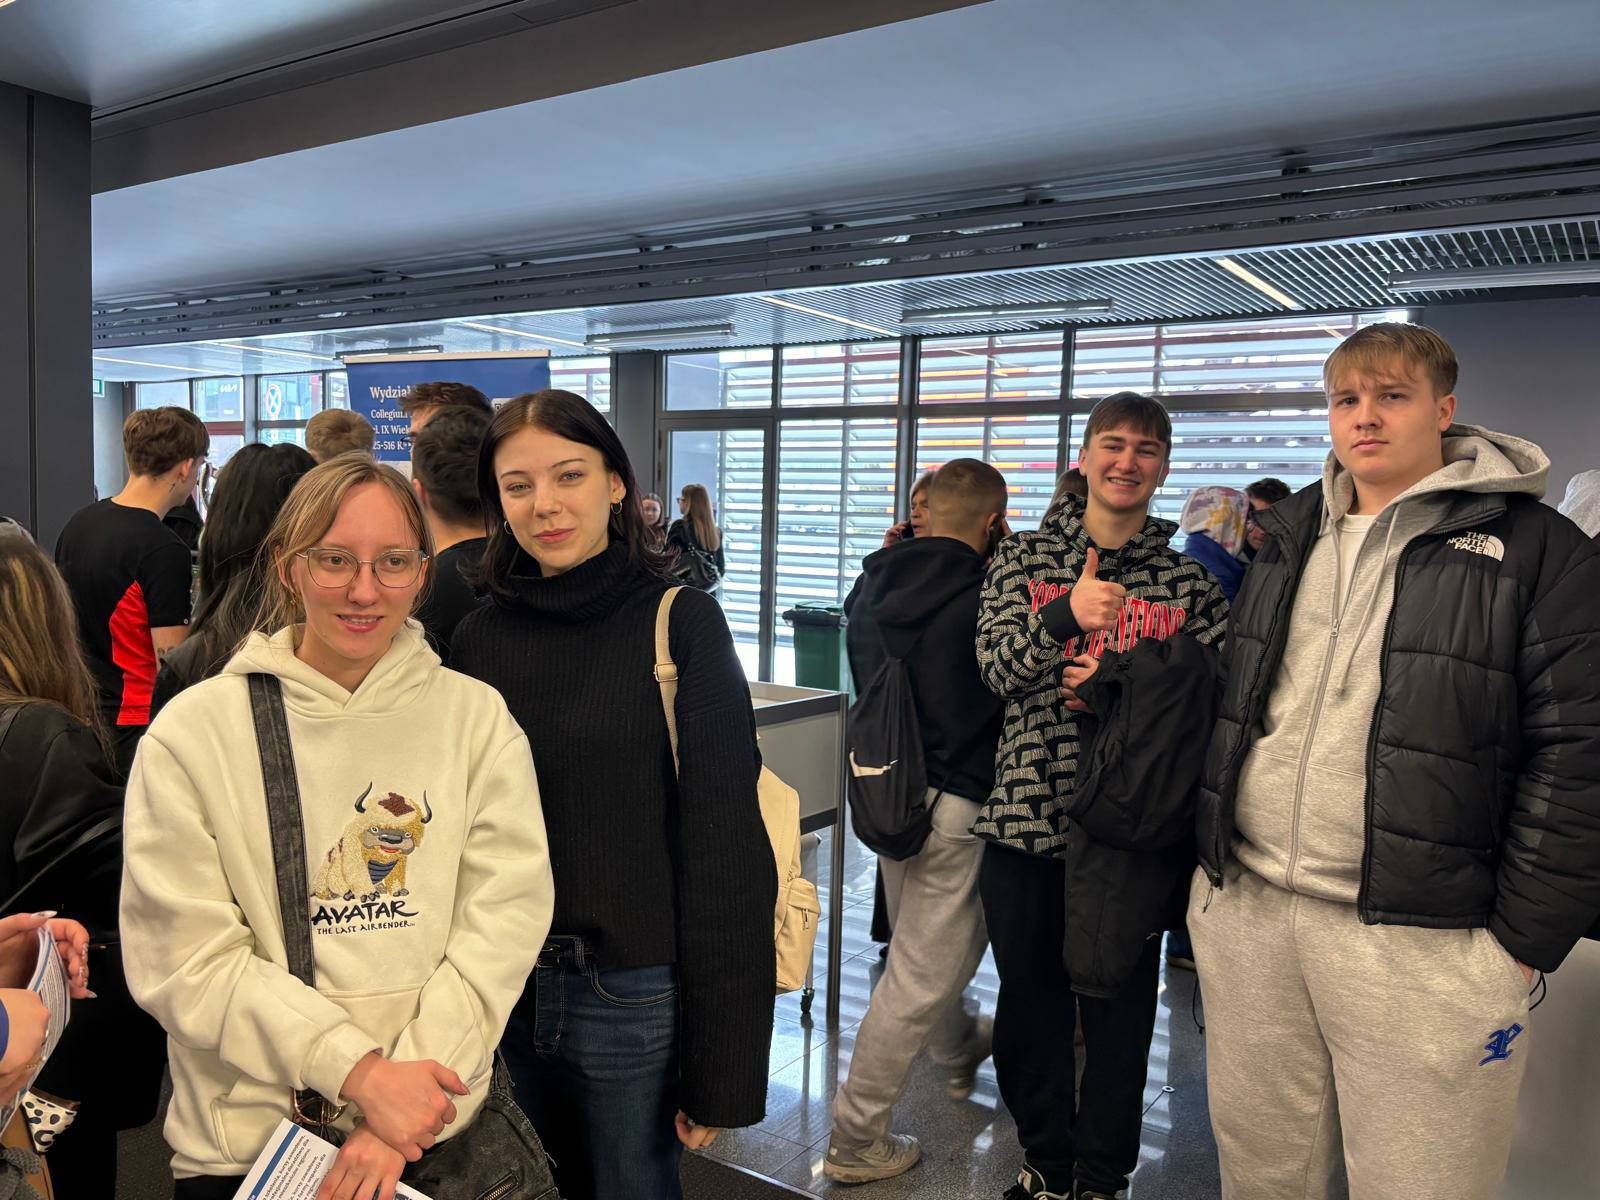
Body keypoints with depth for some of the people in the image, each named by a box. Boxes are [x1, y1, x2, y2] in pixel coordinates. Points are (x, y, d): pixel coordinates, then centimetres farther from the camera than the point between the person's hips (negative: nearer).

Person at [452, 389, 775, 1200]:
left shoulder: (678, 625, -11)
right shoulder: (480, 637, 3)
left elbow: (724, 851, -12)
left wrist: (721, 1067, -13)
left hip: (633, 999, -4)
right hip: (505, 987, 4)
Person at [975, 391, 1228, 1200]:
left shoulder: (1189, 583, 4)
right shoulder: (1023, 560, 3)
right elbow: (997, 668, -9)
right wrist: (1065, 616, -27)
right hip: (1026, 815, 1)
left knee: (1120, 1009, 10)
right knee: (1029, 1000, 16)